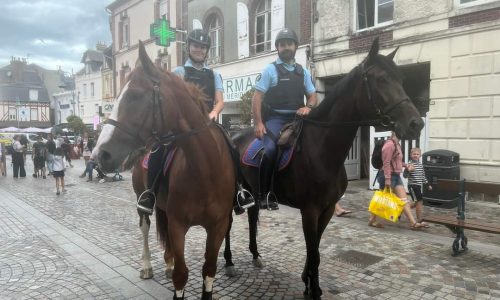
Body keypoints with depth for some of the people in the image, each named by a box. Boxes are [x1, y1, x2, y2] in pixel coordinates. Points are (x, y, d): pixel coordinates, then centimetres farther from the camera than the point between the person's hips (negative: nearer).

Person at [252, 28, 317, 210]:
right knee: (271, 149, -28)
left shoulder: (303, 72, 17)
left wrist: (308, 107, -8)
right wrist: (258, 123, -14)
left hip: (296, 119, 5)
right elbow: (257, 97, -3)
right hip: (275, 118, -5)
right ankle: (264, 194, -17)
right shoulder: (270, 70, 3)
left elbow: (312, 96, 17)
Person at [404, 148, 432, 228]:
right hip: (413, 186, -8)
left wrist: (427, 185, 24)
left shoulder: (420, 165, 11)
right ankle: (420, 221, 1)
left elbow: (423, 176, 22)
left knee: (417, 202, 13)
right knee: (419, 201, -7)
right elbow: (405, 175, -17)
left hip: (420, 186, 8)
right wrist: (408, 170, -37)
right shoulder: (410, 164, -12)